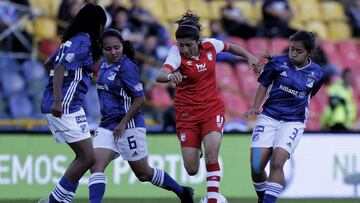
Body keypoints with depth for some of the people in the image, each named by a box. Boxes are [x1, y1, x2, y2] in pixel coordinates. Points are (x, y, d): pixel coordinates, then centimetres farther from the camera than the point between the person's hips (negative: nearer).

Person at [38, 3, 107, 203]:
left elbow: (49, 63, 29)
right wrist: (57, 101, -28)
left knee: (84, 157, 12)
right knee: (88, 158, -9)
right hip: (65, 107, -10)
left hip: (62, 106, 10)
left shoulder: (71, 40, 17)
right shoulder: (83, 41, -10)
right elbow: (59, 68, -21)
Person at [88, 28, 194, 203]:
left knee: (143, 173, 7)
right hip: (107, 126, 7)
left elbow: (140, 99, -16)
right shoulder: (105, 65, 9)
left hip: (128, 126, -7)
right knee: (96, 166, -13)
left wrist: (123, 123, -18)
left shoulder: (126, 67, -15)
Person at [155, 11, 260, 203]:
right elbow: (160, 75, -39)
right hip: (187, 113, -1)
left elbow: (229, 47, 15)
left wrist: (249, 56, 3)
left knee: (211, 153, -25)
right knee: (191, 169, -1)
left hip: (212, 109, 1)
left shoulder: (210, 45, -9)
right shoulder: (177, 53, -19)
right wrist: (170, 76, -60)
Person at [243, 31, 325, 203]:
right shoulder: (278, 62, -3)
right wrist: (255, 107, -1)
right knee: (256, 167, -7)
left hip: (293, 122, -1)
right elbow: (264, 84, 7)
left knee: (277, 163, -21)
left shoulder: (316, 74, 0)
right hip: (268, 117, 1)